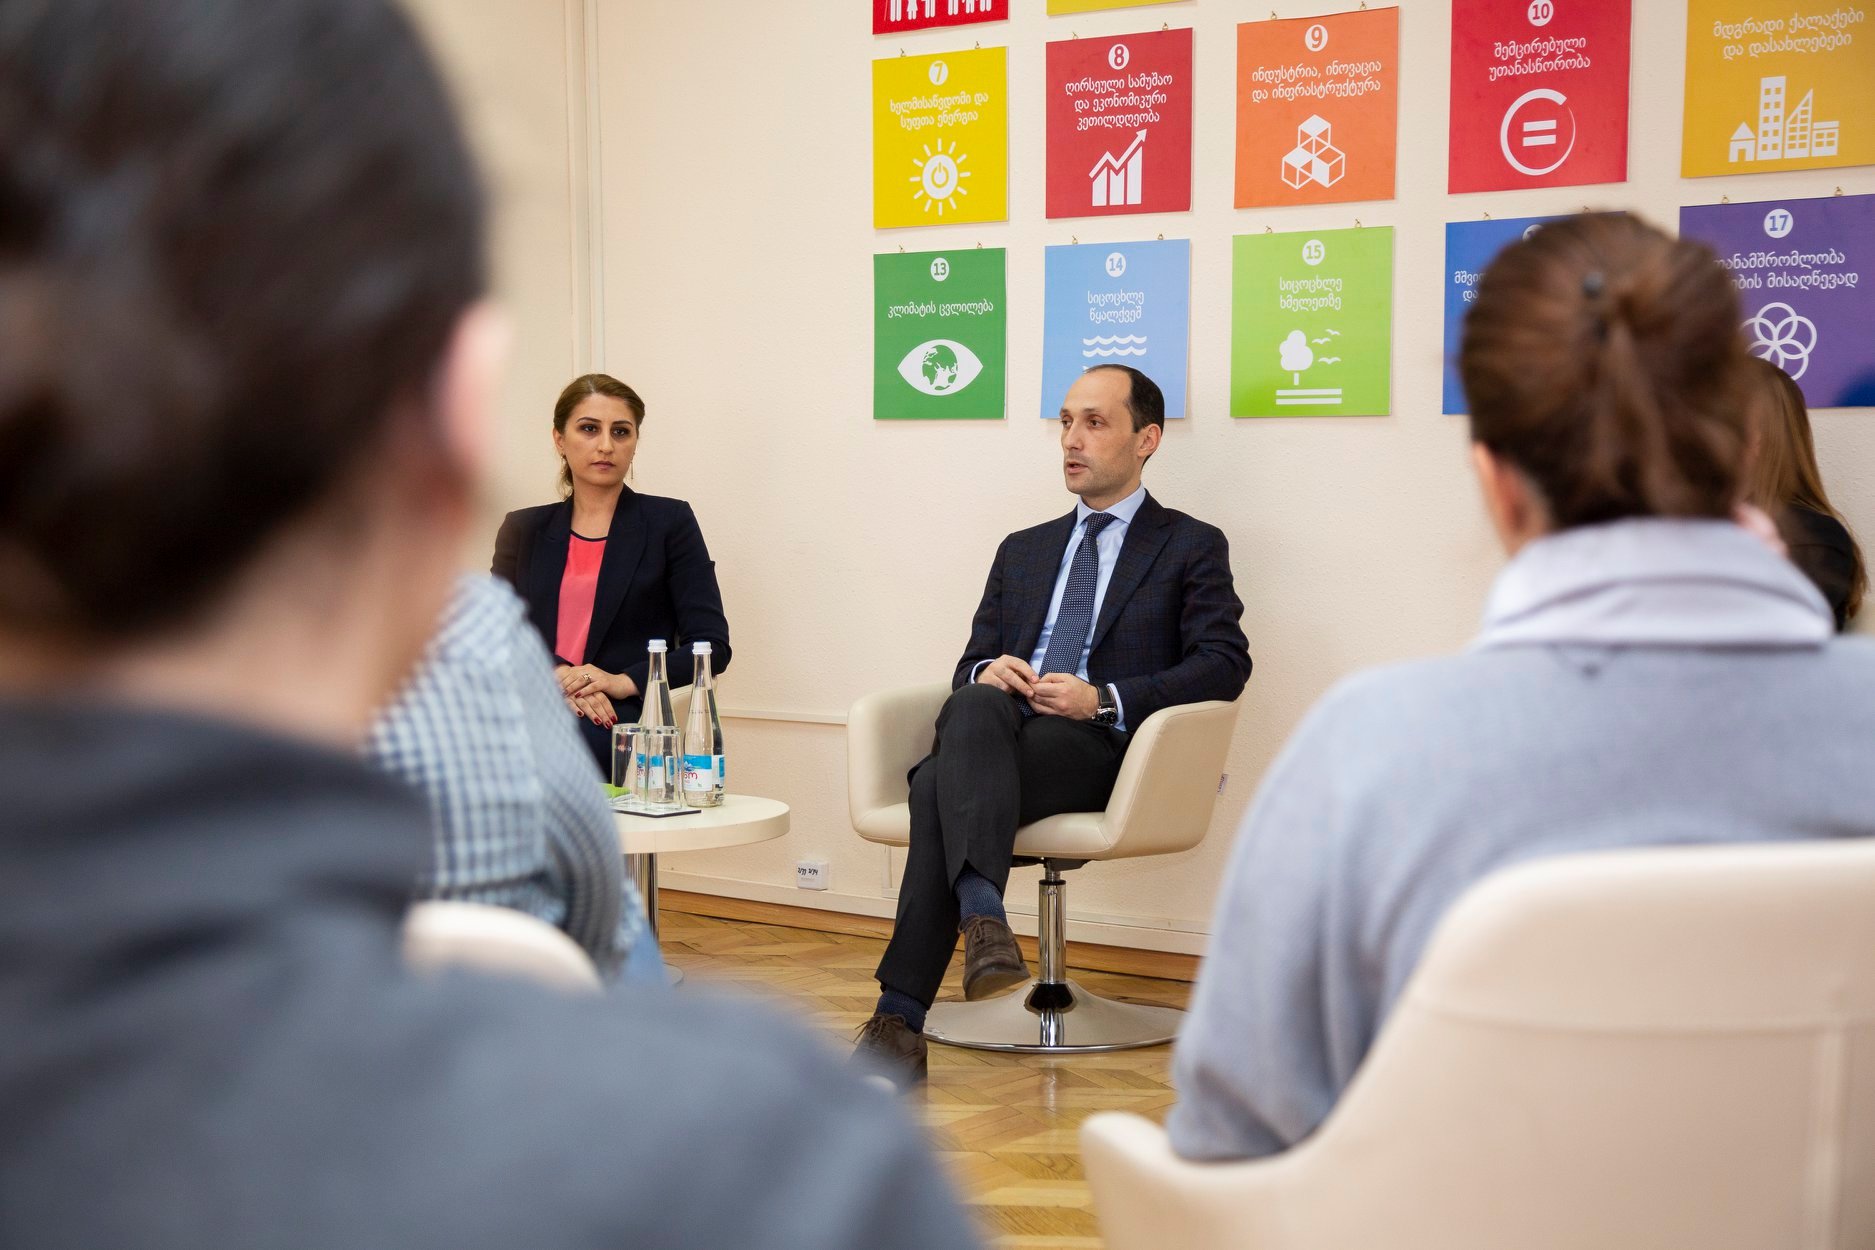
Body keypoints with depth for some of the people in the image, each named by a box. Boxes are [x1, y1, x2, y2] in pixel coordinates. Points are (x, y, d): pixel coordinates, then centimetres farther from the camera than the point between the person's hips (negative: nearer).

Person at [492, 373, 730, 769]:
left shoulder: (669, 522, 8)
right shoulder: (523, 529, 17)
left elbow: (712, 646, 2)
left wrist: (625, 682, -13)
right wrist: (557, 677, -13)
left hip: (621, 726, -2)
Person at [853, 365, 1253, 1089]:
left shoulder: (1191, 548, 14)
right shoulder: (1023, 551, 30)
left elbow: (1225, 664, -1)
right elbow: (970, 662, 25)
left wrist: (1105, 700, -14)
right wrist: (986, 673, -3)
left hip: (1098, 746, -4)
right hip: (997, 733, 4)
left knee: (940, 785, -32)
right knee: (975, 706, -34)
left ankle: (901, 1021, -40)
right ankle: (982, 914, -49)